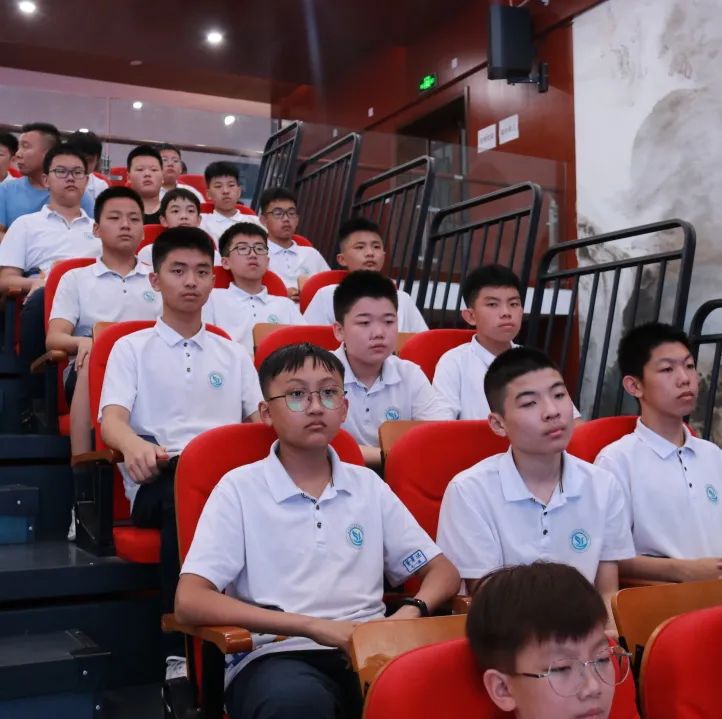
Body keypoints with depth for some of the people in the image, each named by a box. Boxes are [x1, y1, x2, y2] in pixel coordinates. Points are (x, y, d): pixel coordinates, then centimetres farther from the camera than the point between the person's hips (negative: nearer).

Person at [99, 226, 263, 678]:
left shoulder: (233, 354, 25)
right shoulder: (132, 348, 17)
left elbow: (262, 419, 14)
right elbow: (112, 420, 0)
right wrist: (134, 445, -26)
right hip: (157, 480, -2)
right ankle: (181, 650, -34)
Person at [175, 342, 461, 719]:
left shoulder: (368, 485, 13)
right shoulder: (240, 488, 1)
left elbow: (444, 571, 17)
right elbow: (189, 602, -8)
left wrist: (411, 611, -7)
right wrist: (314, 627, -16)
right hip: (276, 656, -3)